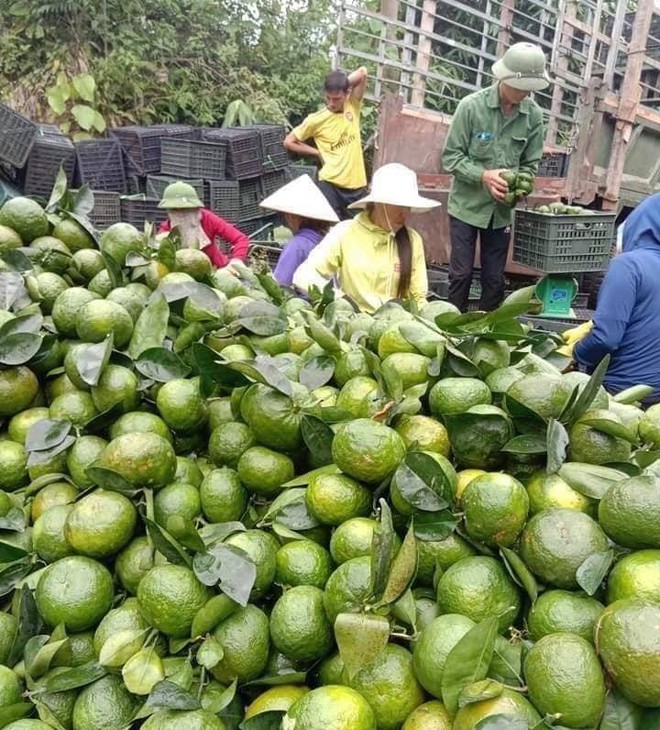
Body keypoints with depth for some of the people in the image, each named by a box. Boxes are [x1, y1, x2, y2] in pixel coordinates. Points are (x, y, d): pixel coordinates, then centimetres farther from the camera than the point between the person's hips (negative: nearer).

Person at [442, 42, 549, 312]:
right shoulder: (471, 106, -12)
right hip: (466, 205, -3)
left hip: (502, 209, 3)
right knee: (462, 274, 2)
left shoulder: (534, 115, -4)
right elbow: (451, 156, -10)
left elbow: (530, 164, 5)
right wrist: (483, 175, -24)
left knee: (495, 279, 9)